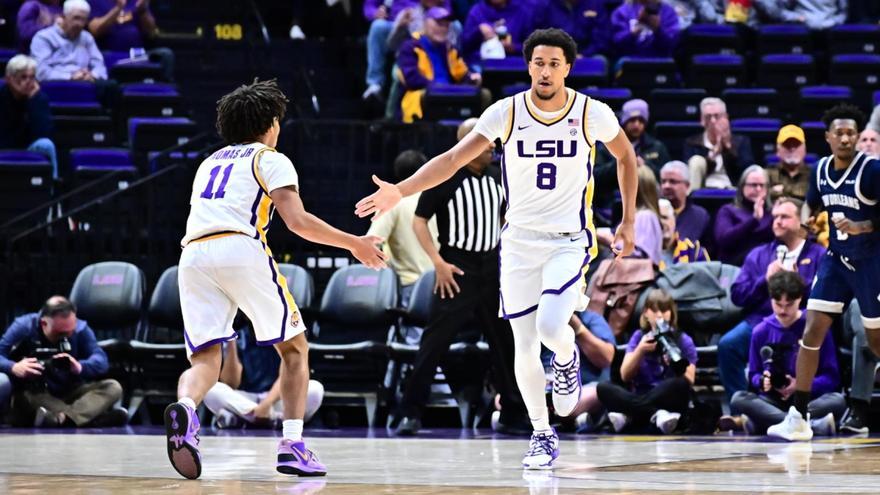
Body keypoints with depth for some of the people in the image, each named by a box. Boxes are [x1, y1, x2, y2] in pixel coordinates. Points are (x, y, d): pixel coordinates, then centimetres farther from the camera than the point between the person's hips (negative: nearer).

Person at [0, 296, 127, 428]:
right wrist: (14, 368, -39)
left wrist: (80, 367, -34)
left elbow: (101, 360, -11)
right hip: (34, 396, -3)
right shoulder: (23, 327, -9)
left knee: (113, 387, -19)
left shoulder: (80, 329, -1)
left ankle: (60, 419, -50)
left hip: (70, 395, 3)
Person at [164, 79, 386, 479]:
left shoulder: (210, 162, 30)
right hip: (241, 250, -5)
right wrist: (354, 244, 7)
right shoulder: (270, 159, 12)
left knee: (205, 358, 1)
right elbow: (297, 220, -1)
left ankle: (184, 407, -34)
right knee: (294, 348, 12)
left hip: (192, 255, 5)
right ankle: (292, 446, 0)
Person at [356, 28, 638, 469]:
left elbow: (626, 156, 10)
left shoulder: (592, 113, -9)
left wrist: (628, 221, 10)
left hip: (570, 240, -2)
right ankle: (542, 437, 19)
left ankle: (567, 359, 14)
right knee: (525, 346, 2)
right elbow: (454, 158, -12)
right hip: (519, 242, 2)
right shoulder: (506, 112, -8)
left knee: (550, 328, -23)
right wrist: (401, 191, -24)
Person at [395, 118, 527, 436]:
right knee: (435, 340, -9)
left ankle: (514, 413, 17)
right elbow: (419, 220, -7)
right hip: (457, 269, -6)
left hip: (492, 266, 6)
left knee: (506, 339, 8)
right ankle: (411, 412, -5)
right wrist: (438, 262, -14)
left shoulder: (497, 178, 8)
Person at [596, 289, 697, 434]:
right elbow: (625, 376, 3)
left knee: (680, 385, -36)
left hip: (668, 402, -2)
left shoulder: (683, 340, 6)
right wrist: (640, 350, -12)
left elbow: (689, 381, -3)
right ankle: (657, 415, -43)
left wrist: (677, 367, -25)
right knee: (603, 388, -25)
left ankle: (628, 415, -38)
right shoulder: (639, 337, 12)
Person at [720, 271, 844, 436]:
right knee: (739, 399, -28)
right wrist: (763, 381, -14)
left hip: (810, 400, -2)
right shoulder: (761, 331, 6)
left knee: (837, 400, -33)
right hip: (774, 401, 2)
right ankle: (814, 425, -43)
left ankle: (753, 424, -37)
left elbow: (831, 377, -1)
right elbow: (753, 375, 11)